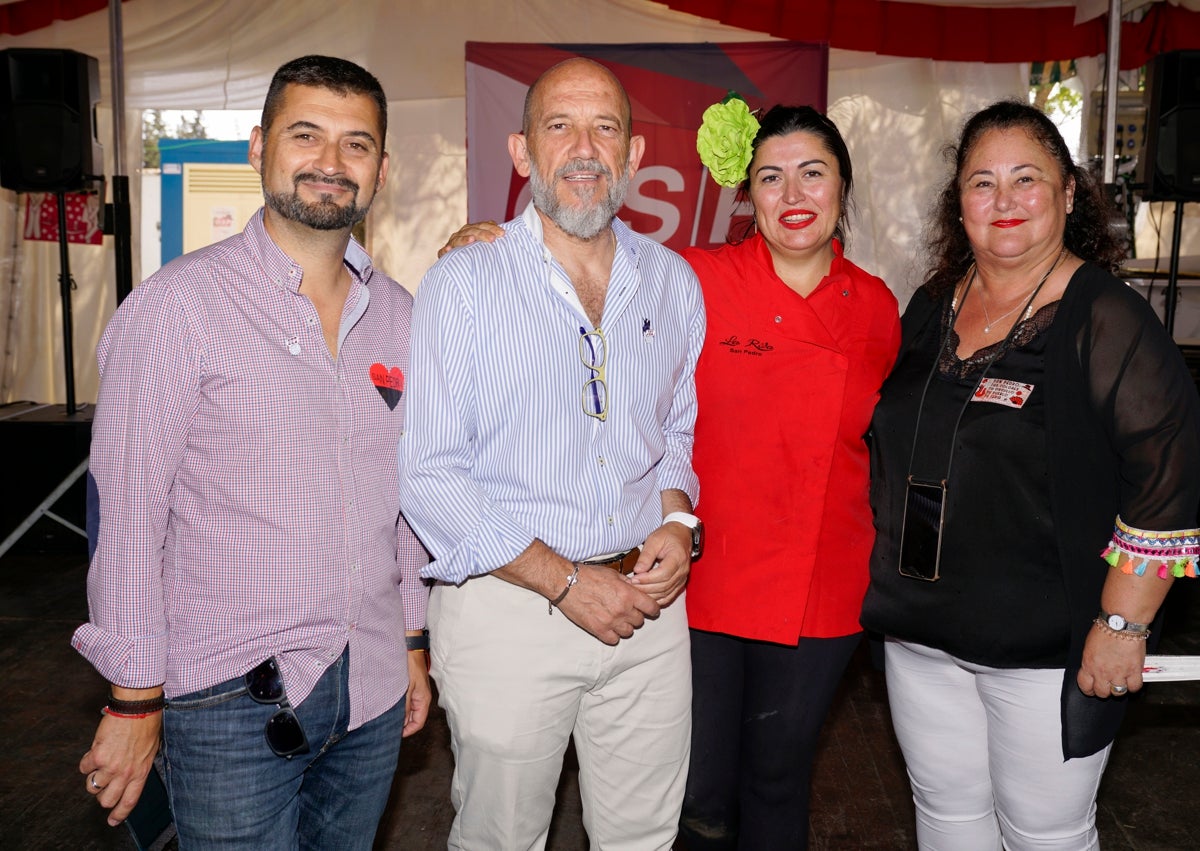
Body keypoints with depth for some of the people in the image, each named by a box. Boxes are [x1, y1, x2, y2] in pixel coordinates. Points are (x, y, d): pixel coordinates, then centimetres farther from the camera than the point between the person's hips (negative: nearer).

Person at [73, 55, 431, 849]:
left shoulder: (398, 314, 5)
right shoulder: (181, 305, -11)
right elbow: (129, 511, -10)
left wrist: (412, 642, 13)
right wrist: (136, 699, -9)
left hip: (372, 692, 5)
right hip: (232, 698, -5)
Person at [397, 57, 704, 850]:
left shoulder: (674, 282, 5)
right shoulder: (464, 284, -9)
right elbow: (427, 471, -13)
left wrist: (678, 521, -3)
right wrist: (564, 580, -16)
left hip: (646, 602, 4)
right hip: (507, 604, -3)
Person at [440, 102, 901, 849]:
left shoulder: (876, 306, 4)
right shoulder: (695, 281, -8)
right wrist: (480, 253, -18)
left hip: (821, 597, 3)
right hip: (702, 585, -2)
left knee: (778, 782, 19)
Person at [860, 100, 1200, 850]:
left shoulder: (1107, 319, -11)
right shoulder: (932, 308, 7)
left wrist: (1123, 625, -16)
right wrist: (886, 579, 15)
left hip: (1048, 646, -5)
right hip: (921, 630, 6)